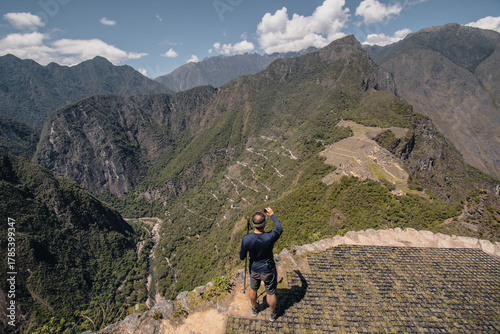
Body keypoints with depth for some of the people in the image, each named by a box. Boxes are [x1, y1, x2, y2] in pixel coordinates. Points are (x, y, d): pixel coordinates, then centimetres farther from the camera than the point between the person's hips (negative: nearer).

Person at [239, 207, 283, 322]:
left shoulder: (246, 239, -29)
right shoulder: (270, 237, -33)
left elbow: (242, 257, -12)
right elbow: (280, 229, -9)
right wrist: (272, 215, 1)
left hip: (254, 269, 2)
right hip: (268, 270, -1)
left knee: (253, 290, 29)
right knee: (271, 293, 23)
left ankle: (254, 309, 55)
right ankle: (272, 314, 47)